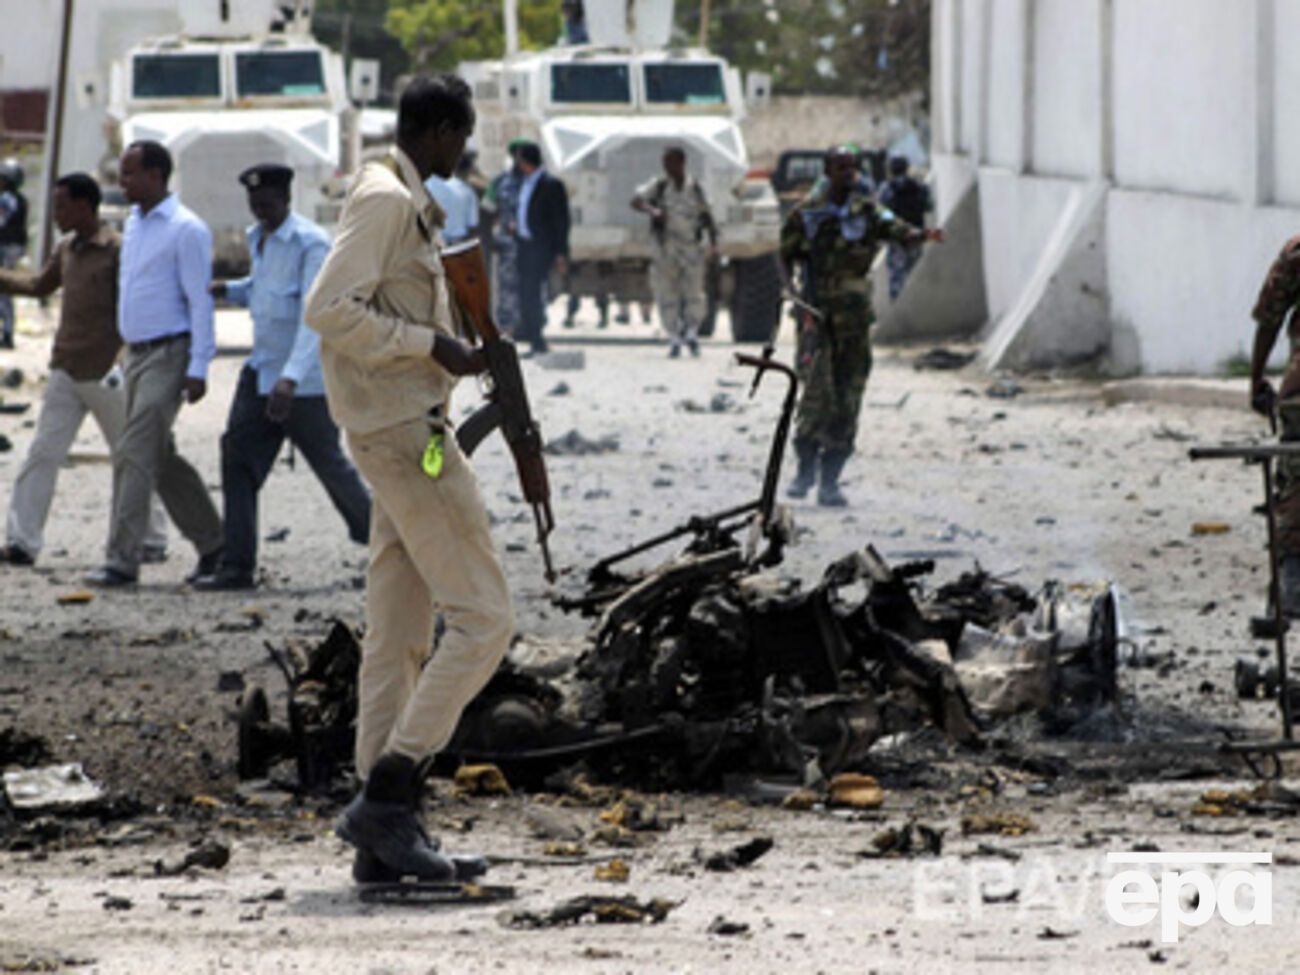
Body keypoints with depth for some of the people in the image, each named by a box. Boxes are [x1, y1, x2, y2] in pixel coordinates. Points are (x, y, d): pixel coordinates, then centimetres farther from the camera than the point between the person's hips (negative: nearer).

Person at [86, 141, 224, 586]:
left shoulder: (185, 230, -12)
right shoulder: (133, 224, 14)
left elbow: (200, 301, -14)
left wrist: (198, 368, -18)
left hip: (168, 354, -9)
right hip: (137, 353, 9)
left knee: (135, 455, -13)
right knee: (162, 459, 12)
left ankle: (123, 559, -14)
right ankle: (212, 543, 22)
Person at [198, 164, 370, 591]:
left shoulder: (311, 244, -18)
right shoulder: (258, 239, 10)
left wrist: (290, 379, -35)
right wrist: (229, 290, 8)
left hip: (305, 380, -8)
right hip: (261, 371, 8)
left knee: (329, 463, 5)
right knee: (238, 458, -4)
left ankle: (375, 534, 29)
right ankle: (237, 567, -4)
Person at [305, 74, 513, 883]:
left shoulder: (408, 205, 18)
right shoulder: (385, 201, -13)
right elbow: (330, 308, -22)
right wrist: (431, 345, -18)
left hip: (408, 433, 10)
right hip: (405, 431, -10)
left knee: (400, 637, 7)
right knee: (483, 618, -11)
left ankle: (385, 842, 6)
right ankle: (387, 797, -13)